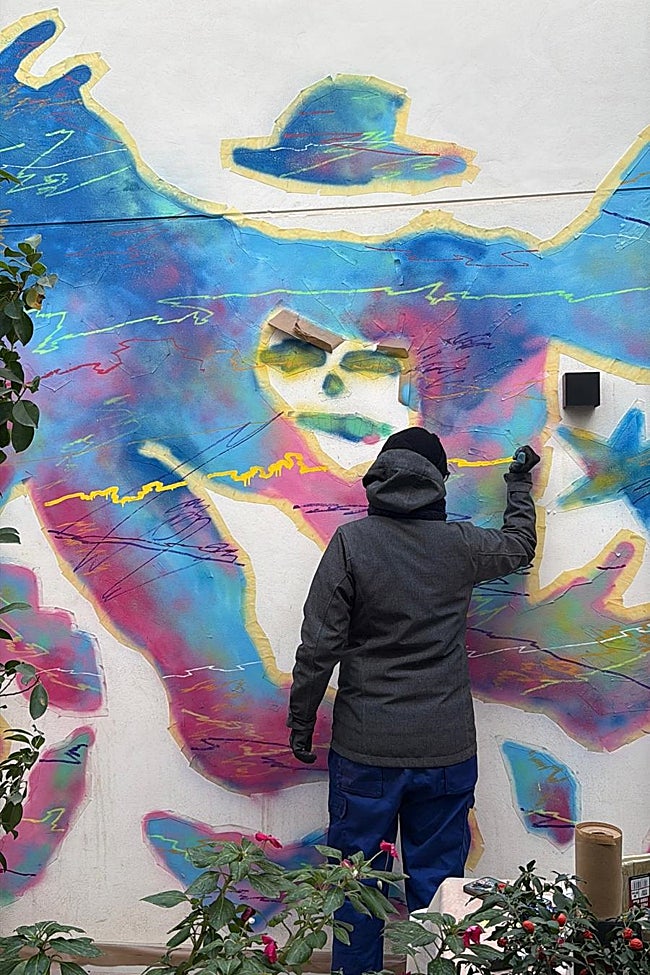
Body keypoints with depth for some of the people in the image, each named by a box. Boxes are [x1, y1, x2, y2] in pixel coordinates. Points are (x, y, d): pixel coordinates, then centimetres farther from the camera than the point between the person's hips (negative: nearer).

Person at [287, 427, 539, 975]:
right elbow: (520, 545, 21)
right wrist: (520, 483, 37)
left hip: (365, 749, -2)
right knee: (437, 879, 13)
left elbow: (319, 646, -10)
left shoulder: (350, 542, -9)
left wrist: (301, 723, 2)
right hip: (447, 748, 2)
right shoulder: (461, 545, -2)